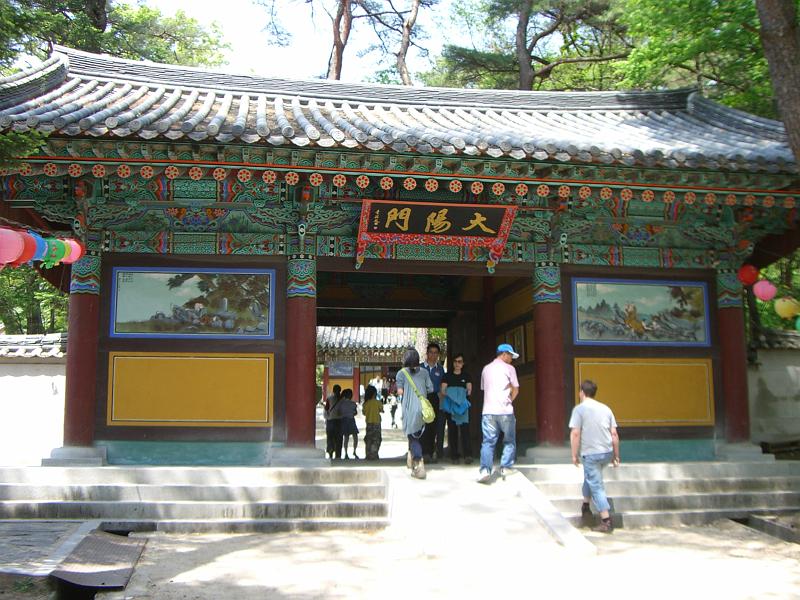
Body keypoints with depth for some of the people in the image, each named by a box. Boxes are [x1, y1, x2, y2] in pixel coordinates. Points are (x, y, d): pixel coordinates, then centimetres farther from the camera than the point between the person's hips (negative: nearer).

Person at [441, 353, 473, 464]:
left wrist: (467, 393, -14)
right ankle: (454, 456, 5)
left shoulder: (466, 376, 12)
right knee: (452, 430, 0)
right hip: (450, 405, 1)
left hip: (463, 405, 0)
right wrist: (447, 394, -15)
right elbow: (443, 390, 4)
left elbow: (469, 389, 6)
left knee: (465, 429, -13)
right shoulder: (447, 375, 10)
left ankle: (467, 455, -17)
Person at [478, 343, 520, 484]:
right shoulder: (509, 368, 1)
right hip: (505, 411, -3)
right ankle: (506, 468, 8)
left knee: (488, 442, 1)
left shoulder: (486, 369, 15)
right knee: (509, 441, 12)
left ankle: (485, 470, -13)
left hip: (488, 410, 3)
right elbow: (515, 389, 0)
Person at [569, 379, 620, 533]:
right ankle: (585, 507, 36)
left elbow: (575, 433, -12)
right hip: (607, 452, 6)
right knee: (590, 477, 28)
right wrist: (616, 455, 14)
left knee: (596, 486, -1)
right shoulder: (605, 408, 10)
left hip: (591, 454, -6)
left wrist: (574, 455, -4)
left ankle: (606, 521, -4)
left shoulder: (579, 409, -5)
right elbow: (614, 434, 8)